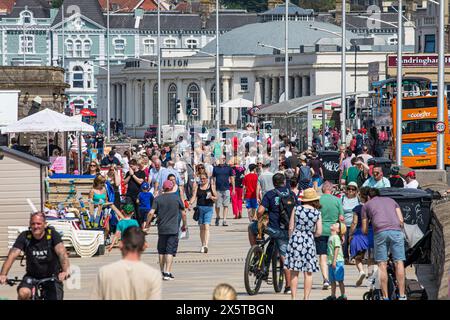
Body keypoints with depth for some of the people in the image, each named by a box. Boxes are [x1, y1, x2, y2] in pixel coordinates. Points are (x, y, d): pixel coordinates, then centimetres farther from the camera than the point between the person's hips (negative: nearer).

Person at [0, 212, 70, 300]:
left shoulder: (52, 234, -15)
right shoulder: (25, 237, -12)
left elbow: (62, 253, -29)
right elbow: (12, 256, -21)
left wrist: (65, 271, -48)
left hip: (52, 276, 0)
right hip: (32, 275, 0)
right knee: (23, 293, -28)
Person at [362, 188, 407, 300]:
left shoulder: (366, 205, 23)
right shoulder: (391, 200, 29)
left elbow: (364, 230, 22)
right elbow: (401, 220, 15)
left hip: (380, 232, -1)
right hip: (396, 230, 1)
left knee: (382, 265, 2)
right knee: (399, 262, 1)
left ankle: (385, 297, -2)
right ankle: (402, 296, -5)